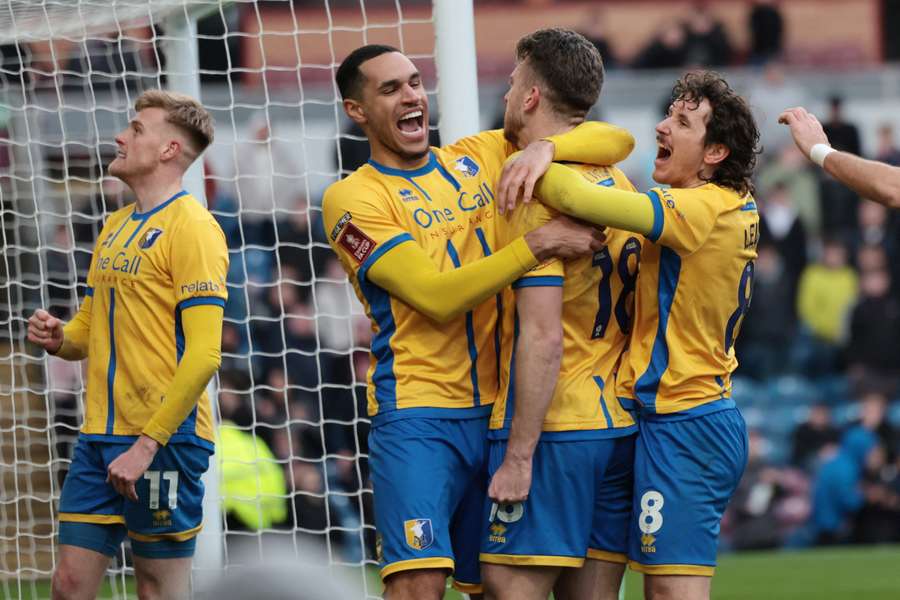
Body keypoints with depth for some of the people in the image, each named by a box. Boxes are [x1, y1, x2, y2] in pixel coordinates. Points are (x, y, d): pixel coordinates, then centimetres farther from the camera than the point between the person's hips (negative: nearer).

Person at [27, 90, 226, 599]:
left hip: (163, 438, -8)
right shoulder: (116, 226, 16)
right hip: (100, 435, 8)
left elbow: (204, 354, -17)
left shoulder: (191, 227, -10)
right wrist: (61, 339, 3)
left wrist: (148, 443, -20)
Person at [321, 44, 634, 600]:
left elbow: (616, 141, 7)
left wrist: (546, 148, -13)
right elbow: (436, 295, -16)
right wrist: (539, 244, -22)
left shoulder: (480, 159, 11)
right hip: (420, 416, -5)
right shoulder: (352, 198, -3)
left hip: (502, 409, 5)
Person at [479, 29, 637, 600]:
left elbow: (543, 338, -18)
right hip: (620, 425, 8)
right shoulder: (620, 185, 12)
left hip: (554, 427, -8)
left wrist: (518, 456, -17)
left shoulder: (541, 194, -13)